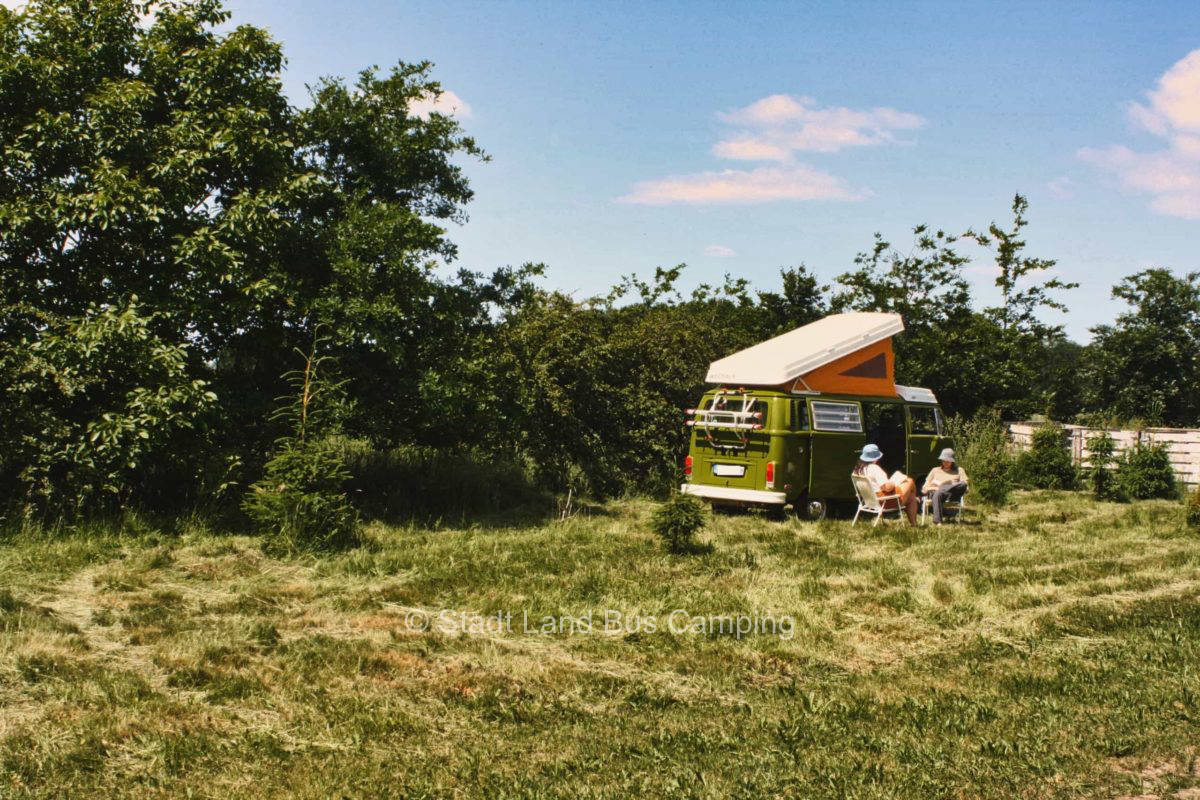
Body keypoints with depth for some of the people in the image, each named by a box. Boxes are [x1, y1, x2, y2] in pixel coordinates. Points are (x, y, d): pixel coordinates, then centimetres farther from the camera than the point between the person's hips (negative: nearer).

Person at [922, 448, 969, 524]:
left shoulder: (959, 470, 28)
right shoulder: (935, 470, 30)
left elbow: (965, 488, 11)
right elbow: (924, 489, 21)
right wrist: (934, 488, -5)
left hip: (952, 495, 0)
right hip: (934, 493, 0)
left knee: (963, 484, -33)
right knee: (937, 494, -42)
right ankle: (937, 521, -53)